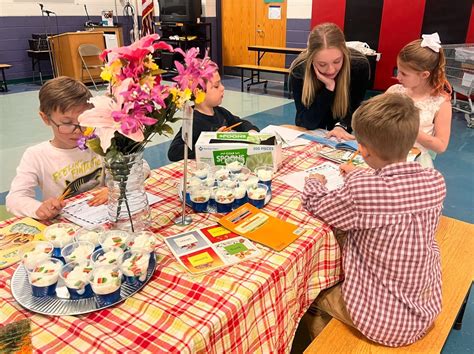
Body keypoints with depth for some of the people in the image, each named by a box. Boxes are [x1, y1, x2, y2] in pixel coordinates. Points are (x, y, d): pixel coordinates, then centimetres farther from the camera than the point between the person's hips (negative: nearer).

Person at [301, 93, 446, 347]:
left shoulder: (359, 191, -30)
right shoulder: (436, 181, -13)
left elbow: (315, 203, -10)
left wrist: (314, 181, 10)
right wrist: (360, 176, 20)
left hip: (381, 320, -6)